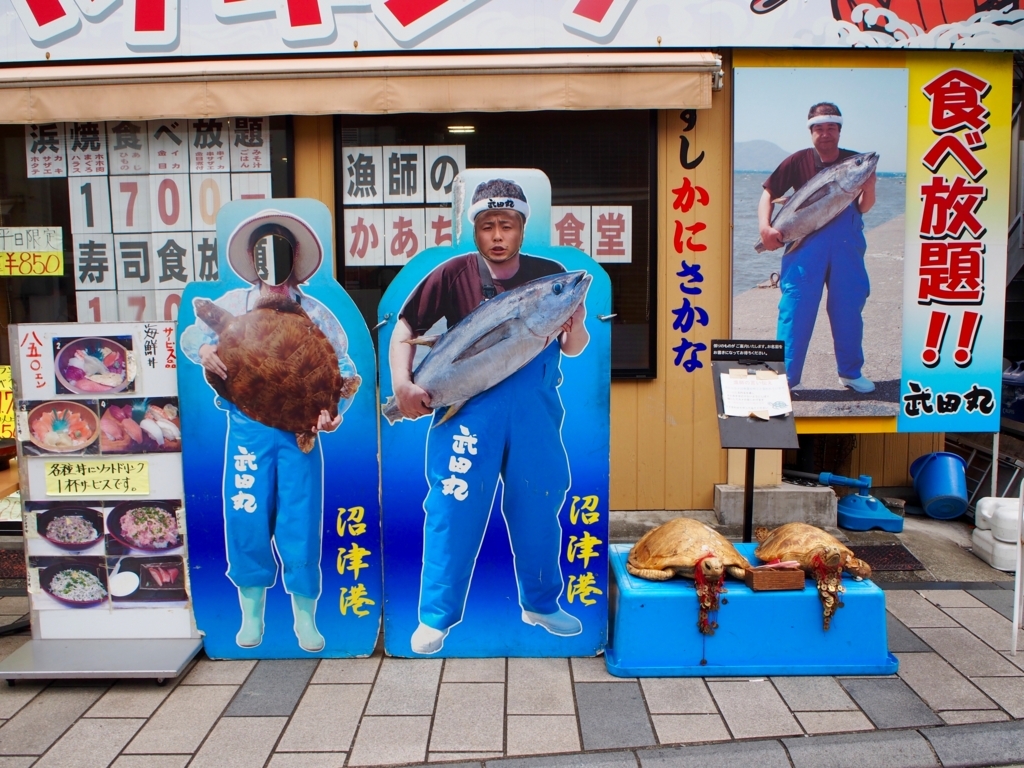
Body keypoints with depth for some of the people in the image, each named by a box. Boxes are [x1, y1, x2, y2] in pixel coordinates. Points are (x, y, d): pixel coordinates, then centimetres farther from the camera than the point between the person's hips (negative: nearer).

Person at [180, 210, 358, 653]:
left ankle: (305, 617, 17)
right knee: (246, 519, 4)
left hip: (299, 430, -1)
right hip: (247, 428, 1)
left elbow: (343, 369, 1)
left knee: (301, 522, 1)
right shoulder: (232, 305, 10)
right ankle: (251, 612, 24)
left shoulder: (315, 313, 6)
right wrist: (204, 349, -14)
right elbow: (192, 334, 11)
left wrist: (333, 410, -17)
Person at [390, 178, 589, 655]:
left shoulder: (549, 275, 7)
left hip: (536, 406, 3)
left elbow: (572, 350, 9)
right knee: (454, 508, -1)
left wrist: (576, 328, -13)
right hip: (467, 405, -2)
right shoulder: (454, 274, 1)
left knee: (539, 506, 12)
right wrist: (402, 384, -10)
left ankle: (540, 602, 32)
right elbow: (405, 329, 4)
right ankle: (435, 617, 14)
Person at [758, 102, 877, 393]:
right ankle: (785, 375, 0)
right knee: (796, 307, -6)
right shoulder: (799, 161, 4)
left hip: (847, 244, 3)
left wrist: (869, 187, -13)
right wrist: (765, 227, -12)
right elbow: (768, 194, 3)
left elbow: (863, 208, 7)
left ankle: (851, 371, 23)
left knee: (849, 308, 8)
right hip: (806, 243, -2)